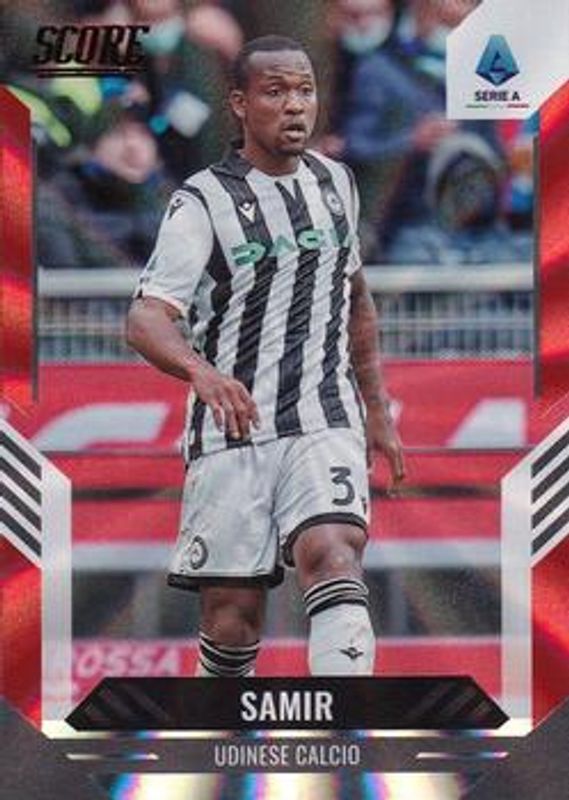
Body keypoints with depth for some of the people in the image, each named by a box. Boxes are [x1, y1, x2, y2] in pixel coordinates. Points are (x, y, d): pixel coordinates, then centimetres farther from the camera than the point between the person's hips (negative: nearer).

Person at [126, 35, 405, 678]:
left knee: (332, 555, -24)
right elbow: (144, 318, -17)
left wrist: (378, 412, 28)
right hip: (232, 430, -2)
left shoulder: (335, 183, 12)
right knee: (231, 616, -1)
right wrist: (200, 370, -37)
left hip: (325, 422, 2)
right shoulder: (203, 203, -5)